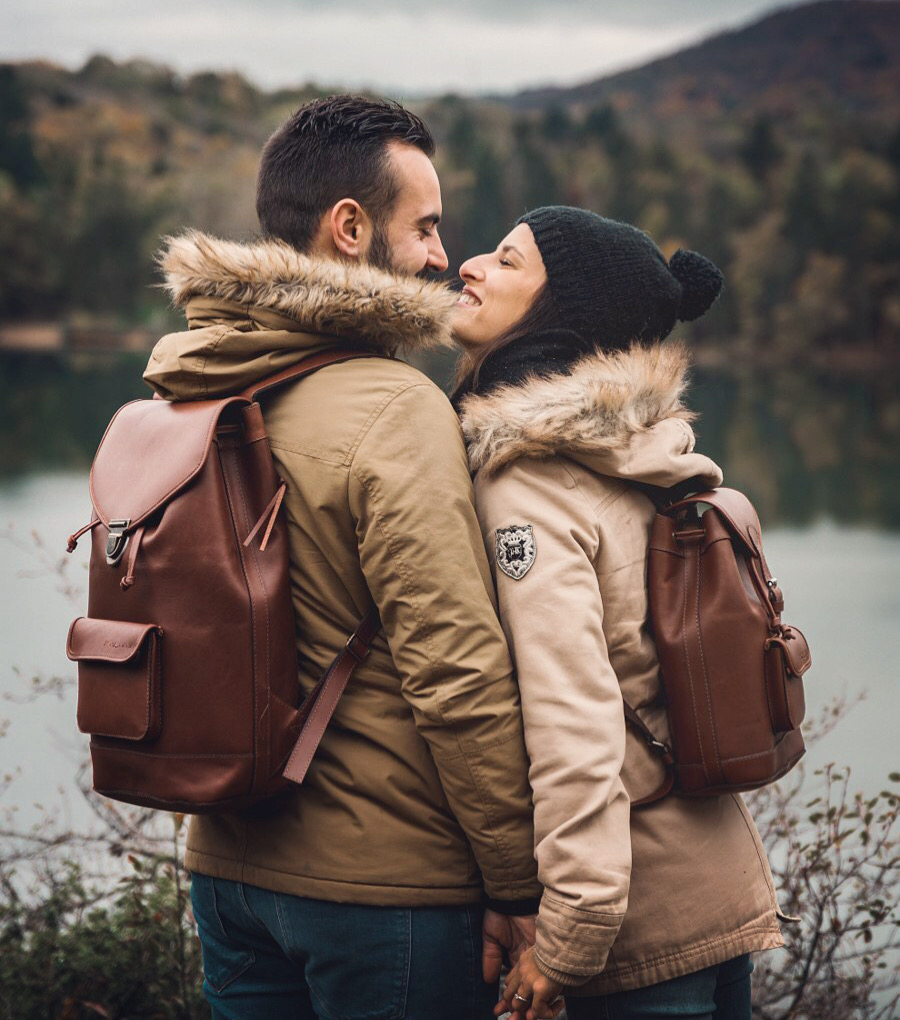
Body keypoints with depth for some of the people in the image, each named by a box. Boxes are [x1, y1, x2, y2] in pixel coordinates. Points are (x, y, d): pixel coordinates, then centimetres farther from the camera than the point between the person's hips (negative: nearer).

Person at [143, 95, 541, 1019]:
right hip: (386, 883, -7)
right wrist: (516, 884, -13)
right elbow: (459, 672, -20)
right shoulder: (395, 407, -18)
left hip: (227, 865, 7)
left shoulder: (188, 394, 6)